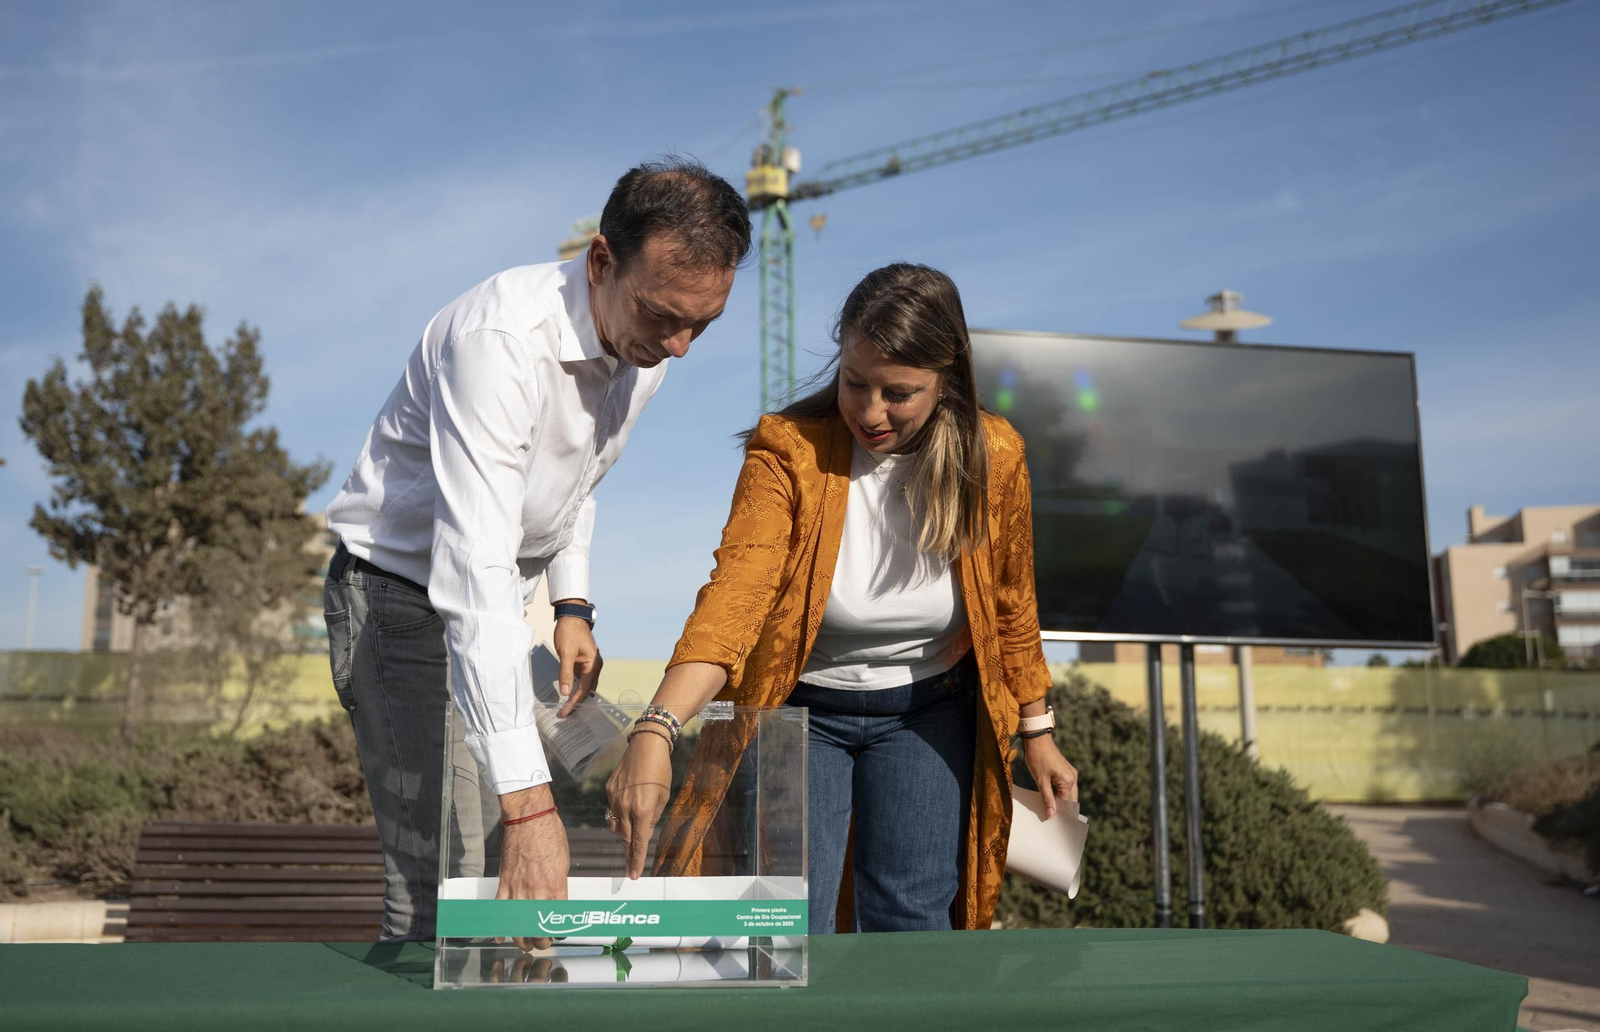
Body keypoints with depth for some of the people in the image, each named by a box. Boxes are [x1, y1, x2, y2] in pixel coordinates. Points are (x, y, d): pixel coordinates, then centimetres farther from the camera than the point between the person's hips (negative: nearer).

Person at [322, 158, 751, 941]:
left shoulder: (646, 343, -4)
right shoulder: (500, 338, -31)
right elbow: (475, 568, -39)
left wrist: (573, 602, 3)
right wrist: (527, 799, -43)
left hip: (499, 605, 7)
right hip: (400, 591, -7)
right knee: (437, 893, -15)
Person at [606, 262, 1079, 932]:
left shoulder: (993, 457, -14)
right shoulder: (788, 450, -23)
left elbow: (1011, 607, 1)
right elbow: (735, 593, -36)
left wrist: (1037, 733, 7)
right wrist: (655, 731, -49)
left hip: (928, 714, 2)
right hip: (800, 709, -2)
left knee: (909, 918, 2)